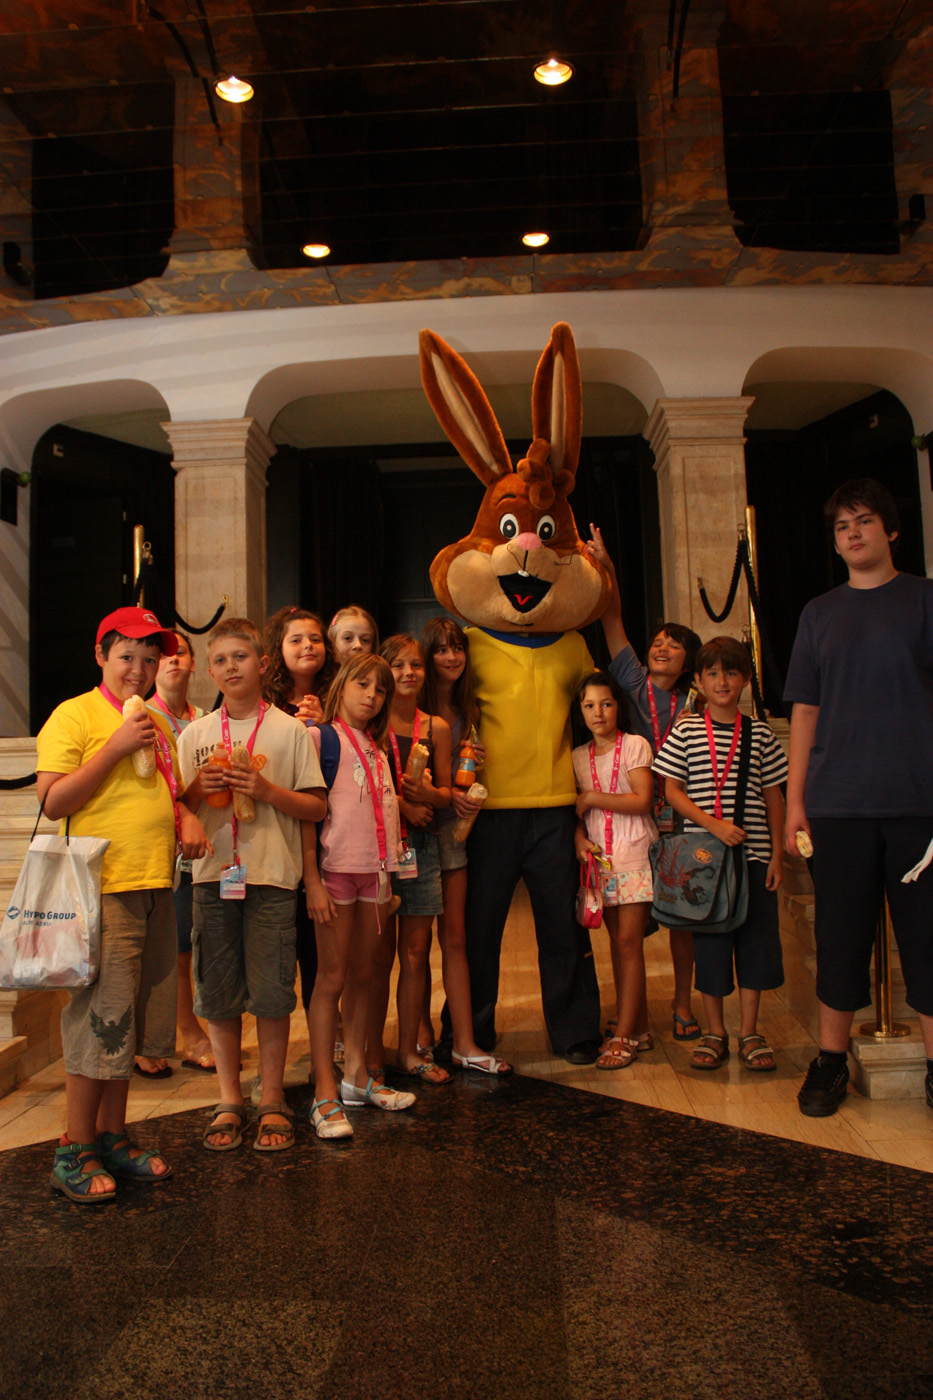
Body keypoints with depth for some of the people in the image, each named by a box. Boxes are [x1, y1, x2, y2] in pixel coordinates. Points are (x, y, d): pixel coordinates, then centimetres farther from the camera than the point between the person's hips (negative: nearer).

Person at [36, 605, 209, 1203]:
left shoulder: (157, 725, 16)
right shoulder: (75, 715, -5)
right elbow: (52, 801, -13)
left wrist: (188, 817, 5)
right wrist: (116, 748, -17)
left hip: (155, 887, 7)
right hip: (103, 889, -7)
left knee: (130, 1021, 13)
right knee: (101, 1018, -2)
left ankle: (113, 1137, 27)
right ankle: (76, 1153, 13)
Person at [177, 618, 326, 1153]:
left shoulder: (290, 730, 2)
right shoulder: (195, 734, 9)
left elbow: (316, 807, 0)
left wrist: (266, 790, -13)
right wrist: (201, 788, -9)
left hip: (272, 876, -2)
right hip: (214, 874, 3)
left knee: (272, 993, 0)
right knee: (219, 994, 8)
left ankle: (273, 1102, 17)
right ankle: (230, 1101, 23)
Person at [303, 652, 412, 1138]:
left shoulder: (377, 749, 16)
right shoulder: (320, 738, -5)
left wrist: (389, 877, 14)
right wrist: (313, 882, -16)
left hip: (374, 871, 6)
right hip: (336, 868, -6)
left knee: (362, 976, 12)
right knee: (331, 978, -3)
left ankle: (357, 1075, 23)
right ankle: (324, 1094, 3)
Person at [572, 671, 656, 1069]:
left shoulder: (635, 745, -2)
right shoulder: (578, 756, 11)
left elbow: (642, 800, -11)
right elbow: (576, 810, 12)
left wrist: (592, 798, -11)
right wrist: (580, 839, -6)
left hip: (634, 853, -4)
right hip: (599, 856, 4)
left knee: (629, 940, -7)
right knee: (616, 939, 10)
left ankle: (624, 1035, -5)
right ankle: (624, 1017, 19)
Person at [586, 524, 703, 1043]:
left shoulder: (693, 701, 9)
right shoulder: (635, 684, 6)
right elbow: (614, 621, 0)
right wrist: (606, 568, -8)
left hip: (681, 818, 1)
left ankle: (683, 1002, 20)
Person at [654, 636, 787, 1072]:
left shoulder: (759, 733, 6)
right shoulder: (686, 732, 1)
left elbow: (773, 796, 8)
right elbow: (673, 791, -2)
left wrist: (777, 853, 3)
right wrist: (713, 824, -15)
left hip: (753, 853, 2)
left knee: (756, 938, 5)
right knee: (709, 941, 5)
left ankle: (748, 1031, 20)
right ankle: (714, 1032, 20)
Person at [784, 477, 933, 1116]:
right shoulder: (820, 613, 14)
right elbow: (805, 709, 12)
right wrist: (795, 799, 7)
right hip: (838, 800, 2)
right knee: (842, 930, 6)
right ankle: (831, 1059, 17)